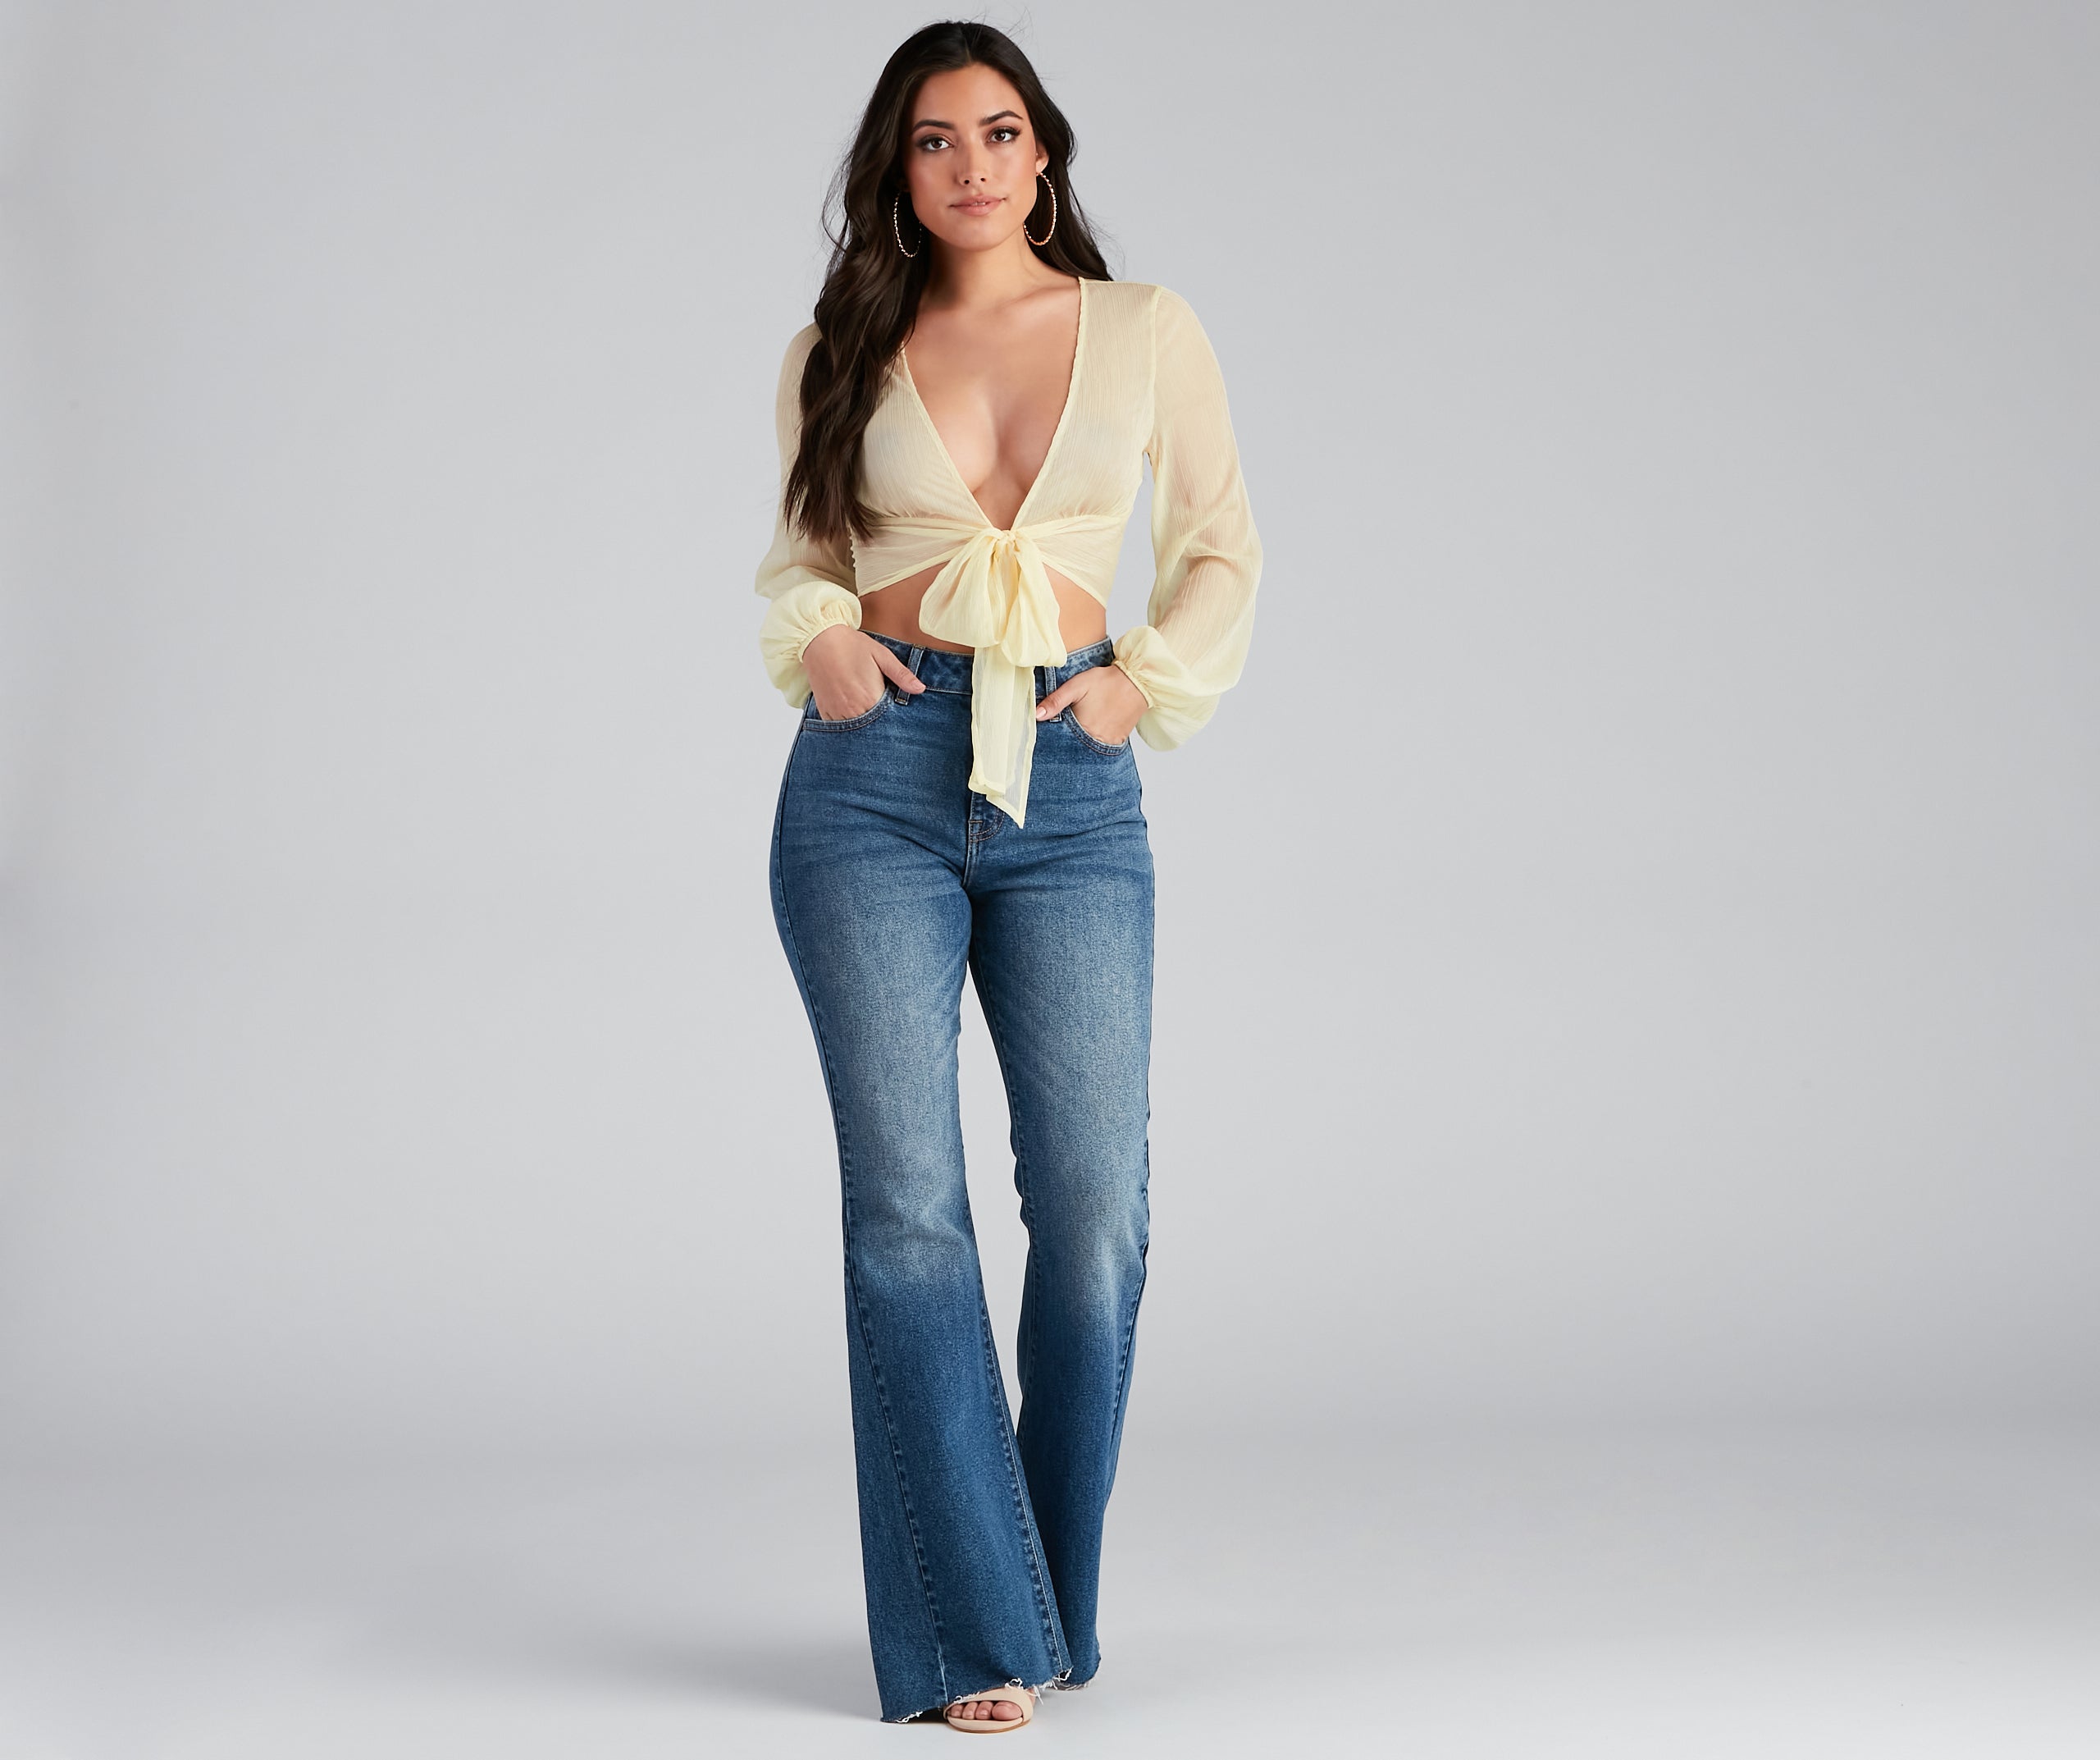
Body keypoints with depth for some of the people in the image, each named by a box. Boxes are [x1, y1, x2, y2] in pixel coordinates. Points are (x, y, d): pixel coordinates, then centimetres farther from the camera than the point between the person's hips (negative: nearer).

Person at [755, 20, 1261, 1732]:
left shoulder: (1147, 331, 9)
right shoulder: (842, 354, 10)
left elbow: (1222, 553, 15)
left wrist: (1147, 684, 0)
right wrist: (820, 639, 0)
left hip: (1071, 791, 0)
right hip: (876, 777, 0)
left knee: (1096, 1205, -5)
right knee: (907, 1205, -6)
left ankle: (1057, 1605, 14)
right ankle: (971, 1635, 2)